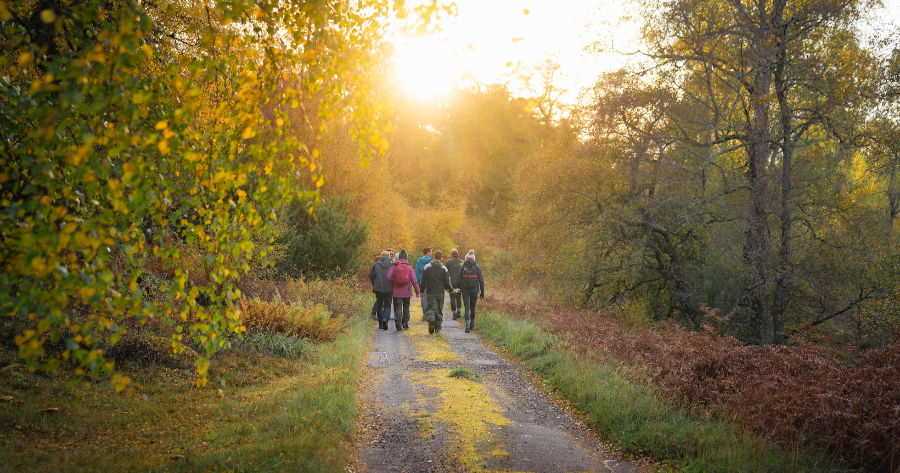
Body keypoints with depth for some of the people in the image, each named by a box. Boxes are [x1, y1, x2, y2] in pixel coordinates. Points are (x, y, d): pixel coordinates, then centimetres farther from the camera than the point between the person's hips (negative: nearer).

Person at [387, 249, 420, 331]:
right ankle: (405, 324, 20)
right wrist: (418, 292, 2)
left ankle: (399, 325, -12)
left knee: (398, 309, 0)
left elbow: (389, 277, -9)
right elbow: (414, 280, -5)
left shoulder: (394, 266, -2)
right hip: (407, 292, 1)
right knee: (406, 308, 16)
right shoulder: (409, 267, -2)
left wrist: (393, 285, 10)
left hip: (397, 291, -1)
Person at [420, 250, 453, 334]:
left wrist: (422, 291, 11)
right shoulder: (444, 269, 0)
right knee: (439, 310, 10)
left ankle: (431, 319, -32)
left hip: (430, 293, -1)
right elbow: (447, 282, 0)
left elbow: (423, 281, 1)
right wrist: (451, 289, 18)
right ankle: (438, 328, 10)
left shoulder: (427, 267, -1)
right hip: (440, 293, 1)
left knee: (431, 308, 0)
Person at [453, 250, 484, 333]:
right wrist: (482, 292, 4)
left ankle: (468, 326, -11)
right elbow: (481, 281, -2)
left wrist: (458, 290, 7)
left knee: (467, 308, 0)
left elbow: (458, 280, -3)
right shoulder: (477, 268, -1)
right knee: (473, 307, 18)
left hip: (465, 291, -1)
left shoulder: (462, 268, -3)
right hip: (474, 291, 1)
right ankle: (472, 324, 29)